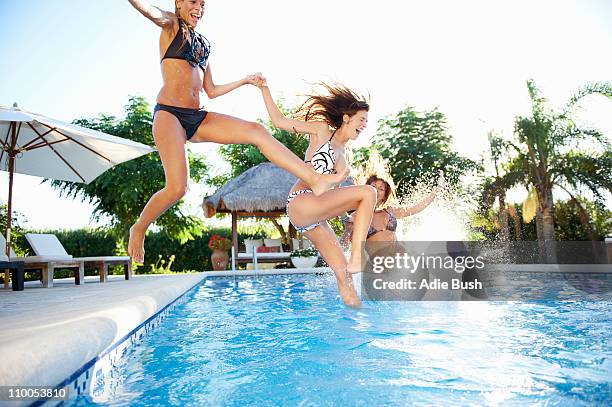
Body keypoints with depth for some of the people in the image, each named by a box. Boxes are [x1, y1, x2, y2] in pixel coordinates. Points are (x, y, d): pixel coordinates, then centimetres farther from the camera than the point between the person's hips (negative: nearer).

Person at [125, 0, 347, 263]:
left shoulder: (202, 44, 24)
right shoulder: (170, 25, 9)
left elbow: (211, 91, 24)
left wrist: (245, 81, 27)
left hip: (197, 118, 6)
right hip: (169, 114, -6)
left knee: (257, 131, -15)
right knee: (177, 187, -19)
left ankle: (314, 179, -24)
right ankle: (139, 229, 9)